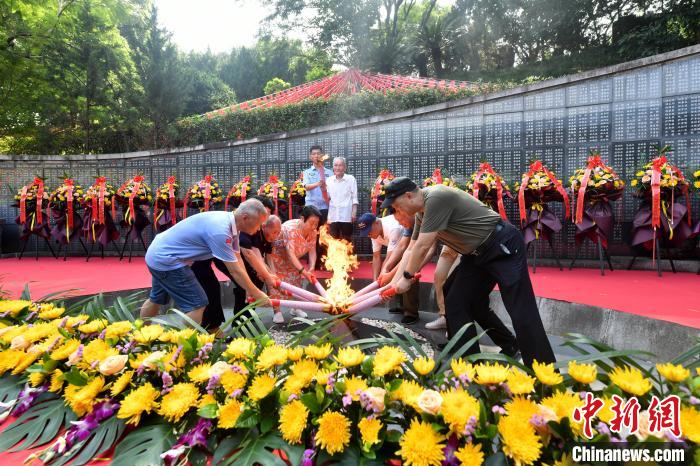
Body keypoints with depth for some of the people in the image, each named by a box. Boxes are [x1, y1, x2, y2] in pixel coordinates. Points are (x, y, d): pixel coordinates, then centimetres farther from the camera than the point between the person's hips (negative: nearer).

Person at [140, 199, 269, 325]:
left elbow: (238, 260, 0)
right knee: (197, 304, -8)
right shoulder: (220, 230, -32)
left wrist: (250, 290, -3)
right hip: (166, 259, -10)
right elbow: (235, 271, -27)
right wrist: (257, 294, -17)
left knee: (157, 299, 27)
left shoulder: (228, 221, -3)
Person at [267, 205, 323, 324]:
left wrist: (312, 268, -34)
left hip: (292, 258, 6)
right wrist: (303, 271, -50)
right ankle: (277, 311, 1)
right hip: (276, 254, -6)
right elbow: (290, 254, -44)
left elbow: (312, 251, -18)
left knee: (296, 279, 7)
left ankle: (295, 308, 20)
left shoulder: (313, 232, -19)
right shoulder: (290, 229, -40)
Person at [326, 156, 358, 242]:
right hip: (333, 215, 3)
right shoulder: (329, 180, 9)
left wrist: (354, 212, -8)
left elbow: (354, 197, 0)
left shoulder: (351, 179, 0)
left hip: (346, 215, -3)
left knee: (346, 241, 3)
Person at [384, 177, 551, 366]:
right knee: (456, 304, 8)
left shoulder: (436, 198, -24)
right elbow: (413, 250, 14)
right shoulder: (421, 214, 7)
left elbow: (423, 247, -23)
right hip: (477, 255, 10)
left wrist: (407, 277, -10)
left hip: (503, 246, -10)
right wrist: (396, 281, 12)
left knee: (521, 313, -11)